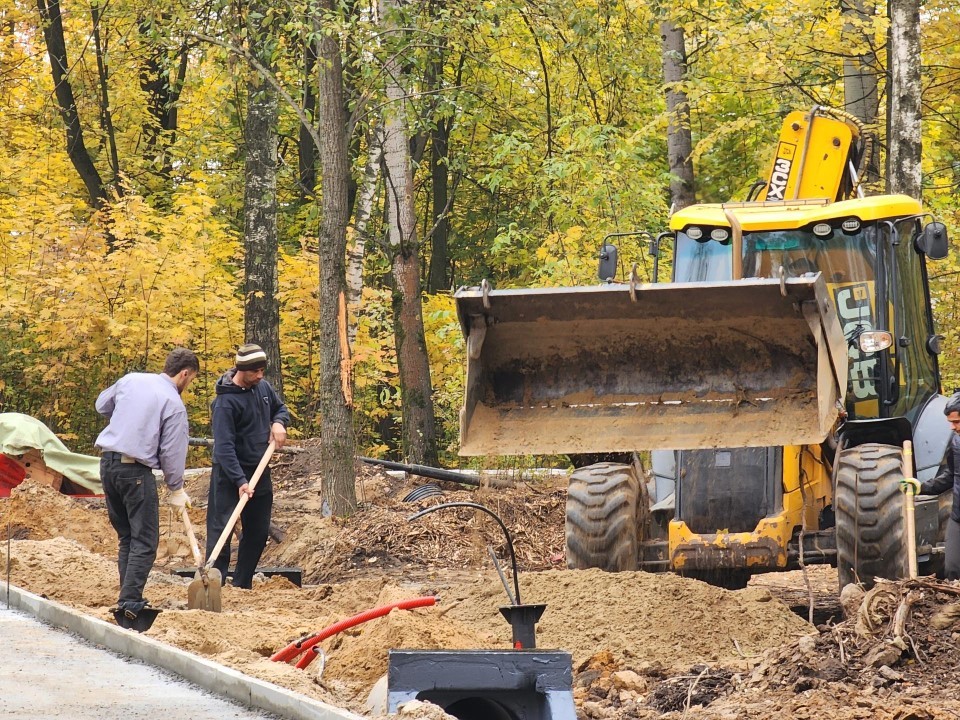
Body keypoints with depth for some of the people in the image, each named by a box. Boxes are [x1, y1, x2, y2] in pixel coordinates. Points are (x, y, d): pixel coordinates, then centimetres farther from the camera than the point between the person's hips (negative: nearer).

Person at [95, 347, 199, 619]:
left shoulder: (131, 380, 9)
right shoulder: (174, 404, -8)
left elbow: (102, 405, 24)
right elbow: (172, 451, -7)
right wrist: (176, 489, 5)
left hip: (108, 463, 7)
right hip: (136, 471, -7)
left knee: (126, 536, 16)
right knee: (145, 541, -1)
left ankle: (128, 596, 16)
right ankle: (131, 600, -10)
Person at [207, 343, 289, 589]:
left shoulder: (263, 387, 3)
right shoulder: (226, 401, -19)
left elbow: (280, 408, 23)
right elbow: (224, 446, -24)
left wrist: (279, 423, -1)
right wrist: (240, 481, -32)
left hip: (259, 471, 8)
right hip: (229, 474, -8)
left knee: (258, 532, 11)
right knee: (220, 530, -10)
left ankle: (242, 584, 20)